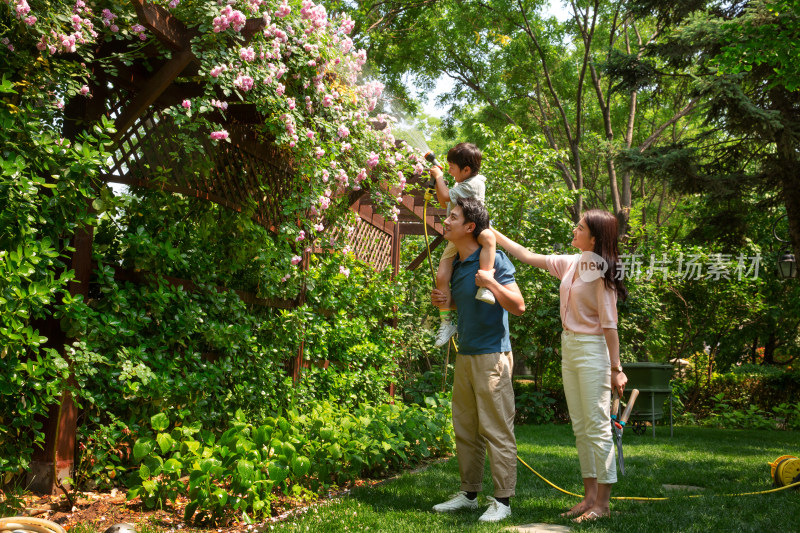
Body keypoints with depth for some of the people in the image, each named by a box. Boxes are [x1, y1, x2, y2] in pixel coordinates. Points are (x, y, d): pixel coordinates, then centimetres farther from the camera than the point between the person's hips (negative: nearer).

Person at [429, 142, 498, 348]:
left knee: (488, 236, -42)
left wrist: (439, 177, -1)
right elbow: (444, 202, 29)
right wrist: (437, 181, 16)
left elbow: (446, 196, -18)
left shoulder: (474, 183, -13)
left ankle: (485, 286, -51)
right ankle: (446, 321, -3)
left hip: (473, 235, -7)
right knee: (441, 277, -10)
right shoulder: (460, 185, 17)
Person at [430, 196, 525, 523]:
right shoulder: (455, 263, 12)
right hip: (465, 355, 9)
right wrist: (440, 300, 8)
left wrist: (491, 283, -26)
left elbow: (518, 306, -14)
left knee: (497, 430, -4)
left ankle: (503, 501, 3)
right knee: (465, 429, 13)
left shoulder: (492, 259, -12)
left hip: (491, 356, -8)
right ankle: (469, 494, 24)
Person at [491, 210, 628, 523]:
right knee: (580, 427, 10)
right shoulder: (570, 265, 9)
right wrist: (493, 233, 19)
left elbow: (609, 324, -13)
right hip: (568, 347, 8)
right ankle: (590, 495, 18)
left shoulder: (600, 272, -12)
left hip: (592, 350, -8)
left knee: (597, 427, -4)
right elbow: (528, 256, 19)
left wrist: (616, 369, -13)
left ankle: (602, 503, 3)